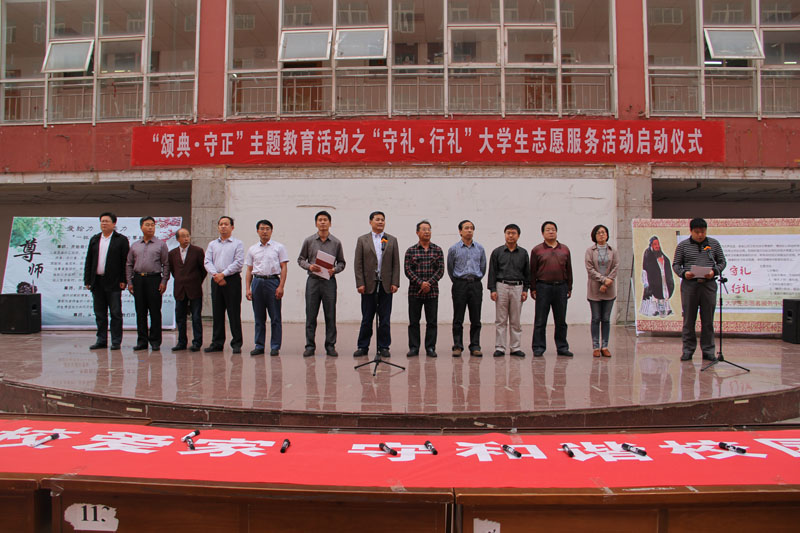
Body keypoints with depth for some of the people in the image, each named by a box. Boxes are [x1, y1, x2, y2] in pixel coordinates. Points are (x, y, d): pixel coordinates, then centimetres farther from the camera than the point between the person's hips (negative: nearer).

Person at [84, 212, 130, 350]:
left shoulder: (121, 240, 0)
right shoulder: (94, 239, 14)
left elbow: (125, 261, -4)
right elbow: (88, 260, 13)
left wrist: (123, 280, -10)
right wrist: (87, 280, 6)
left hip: (113, 282, -5)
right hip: (97, 282, 5)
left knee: (115, 313, 0)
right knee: (100, 314, 10)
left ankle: (116, 341, 6)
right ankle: (101, 340, 18)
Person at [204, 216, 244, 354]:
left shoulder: (237, 244, 3)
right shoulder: (212, 244, 16)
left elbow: (239, 263, -8)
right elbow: (207, 262, 6)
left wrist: (223, 274, -13)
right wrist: (215, 275, -11)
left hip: (232, 280, -4)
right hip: (216, 281, 4)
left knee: (234, 313, -4)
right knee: (217, 313, 6)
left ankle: (236, 343, 1)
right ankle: (217, 343, 13)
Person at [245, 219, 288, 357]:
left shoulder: (279, 247, 4)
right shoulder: (252, 249, 13)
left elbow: (283, 268, 0)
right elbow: (249, 270, 13)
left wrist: (281, 286, -10)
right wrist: (248, 288, 3)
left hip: (273, 281, -3)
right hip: (257, 282, 3)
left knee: (275, 317, -2)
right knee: (259, 317, 7)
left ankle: (275, 346, 4)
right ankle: (259, 346, 14)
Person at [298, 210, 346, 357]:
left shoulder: (336, 243, 6)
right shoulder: (309, 241, 6)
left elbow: (342, 262, 10)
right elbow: (300, 259, 10)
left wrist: (334, 270, -10)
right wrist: (309, 266, -10)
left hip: (329, 281, 0)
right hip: (313, 280, 0)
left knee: (330, 315, 2)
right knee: (311, 315, 2)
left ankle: (330, 345, 9)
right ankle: (310, 345, 9)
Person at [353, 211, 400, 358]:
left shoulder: (392, 240, 9)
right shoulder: (362, 240, 5)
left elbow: (396, 263, 6)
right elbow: (358, 264, 1)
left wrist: (395, 283, -3)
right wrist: (360, 283, -7)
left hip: (386, 285, 1)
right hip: (369, 284, -1)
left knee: (385, 318, 5)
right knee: (366, 318, 4)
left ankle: (383, 347, 13)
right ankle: (363, 347, 12)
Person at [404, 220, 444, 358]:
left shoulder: (437, 250, 7)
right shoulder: (411, 251, 4)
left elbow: (440, 270, 0)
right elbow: (408, 270, -3)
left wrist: (429, 284, -11)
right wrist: (421, 283, -14)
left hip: (432, 291, 1)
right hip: (414, 291, 0)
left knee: (432, 322, 2)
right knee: (413, 321, 4)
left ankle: (430, 348, 11)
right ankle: (414, 348, 12)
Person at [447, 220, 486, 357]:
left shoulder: (480, 248, 8)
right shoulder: (454, 249, 1)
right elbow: (450, 269, 11)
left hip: (475, 285, 2)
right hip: (460, 285, -2)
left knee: (475, 319, 2)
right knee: (458, 319, -1)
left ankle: (475, 347, 8)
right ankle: (457, 347, 5)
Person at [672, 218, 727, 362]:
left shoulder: (714, 244, 10)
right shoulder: (682, 246, 6)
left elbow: (722, 262, 12)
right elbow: (676, 264, 6)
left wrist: (714, 271, -8)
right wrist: (684, 273, -14)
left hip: (708, 285, 1)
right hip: (689, 285, -1)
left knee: (708, 320, 4)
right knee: (689, 319, 3)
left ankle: (708, 350, 12)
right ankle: (688, 350, 11)